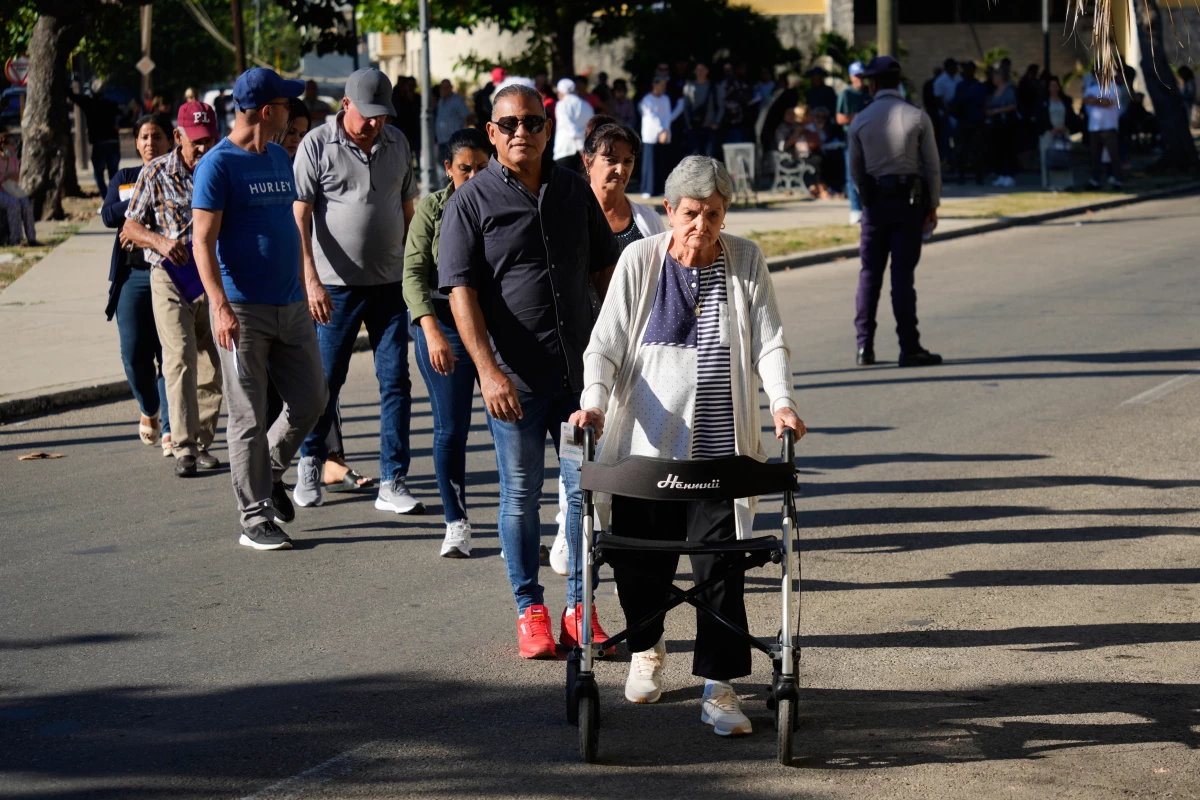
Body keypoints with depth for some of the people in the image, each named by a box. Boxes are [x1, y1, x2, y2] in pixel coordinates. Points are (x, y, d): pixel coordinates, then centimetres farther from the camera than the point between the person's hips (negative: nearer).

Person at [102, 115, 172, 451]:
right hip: (133, 275, 2)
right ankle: (149, 410, 24)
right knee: (134, 354, -2)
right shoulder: (125, 178, 15)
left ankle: (170, 429, 0)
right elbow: (108, 215, -1)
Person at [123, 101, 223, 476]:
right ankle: (184, 448, -14)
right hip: (171, 279, -3)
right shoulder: (156, 173, -3)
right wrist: (161, 241, -21)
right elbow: (131, 227, -1)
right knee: (180, 359, -14)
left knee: (213, 366, 4)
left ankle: (202, 442, 18)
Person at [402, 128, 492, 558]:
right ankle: (456, 524, 16)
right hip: (444, 324, 0)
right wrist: (432, 331, -19)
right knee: (450, 429, 1)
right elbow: (414, 275, -6)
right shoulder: (432, 209, 1)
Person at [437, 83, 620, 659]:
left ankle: (579, 610, 13)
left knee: (585, 486, 4)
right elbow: (461, 290, -9)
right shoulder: (471, 202, -3)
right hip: (514, 375, -3)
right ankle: (530, 611, 15)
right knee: (521, 494, 4)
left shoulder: (575, 191, 9)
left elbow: (605, 271, 17)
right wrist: (488, 370, -19)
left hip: (580, 370, 3)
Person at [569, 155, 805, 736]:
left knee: (721, 562, -6)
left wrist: (781, 401, -15)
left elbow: (769, 341, 2)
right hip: (646, 442, 0)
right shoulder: (640, 260, 1)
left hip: (720, 447, 0)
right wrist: (595, 400, -17)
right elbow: (606, 344, 0)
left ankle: (718, 687, 1)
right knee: (640, 561, 7)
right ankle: (646, 650, 36)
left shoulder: (746, 261, 5)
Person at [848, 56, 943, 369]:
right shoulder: (918, 117, -4)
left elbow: (855, 171, 8)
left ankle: (865, 346, 6)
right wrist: (933, 205, 5)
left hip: (874, 202, 1)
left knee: (870, 272, 8)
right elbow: (932, 166, -4)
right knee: (903, 273, -1)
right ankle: (909, 348, -3)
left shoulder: (861, 121, 0)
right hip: (910, 200, -1)